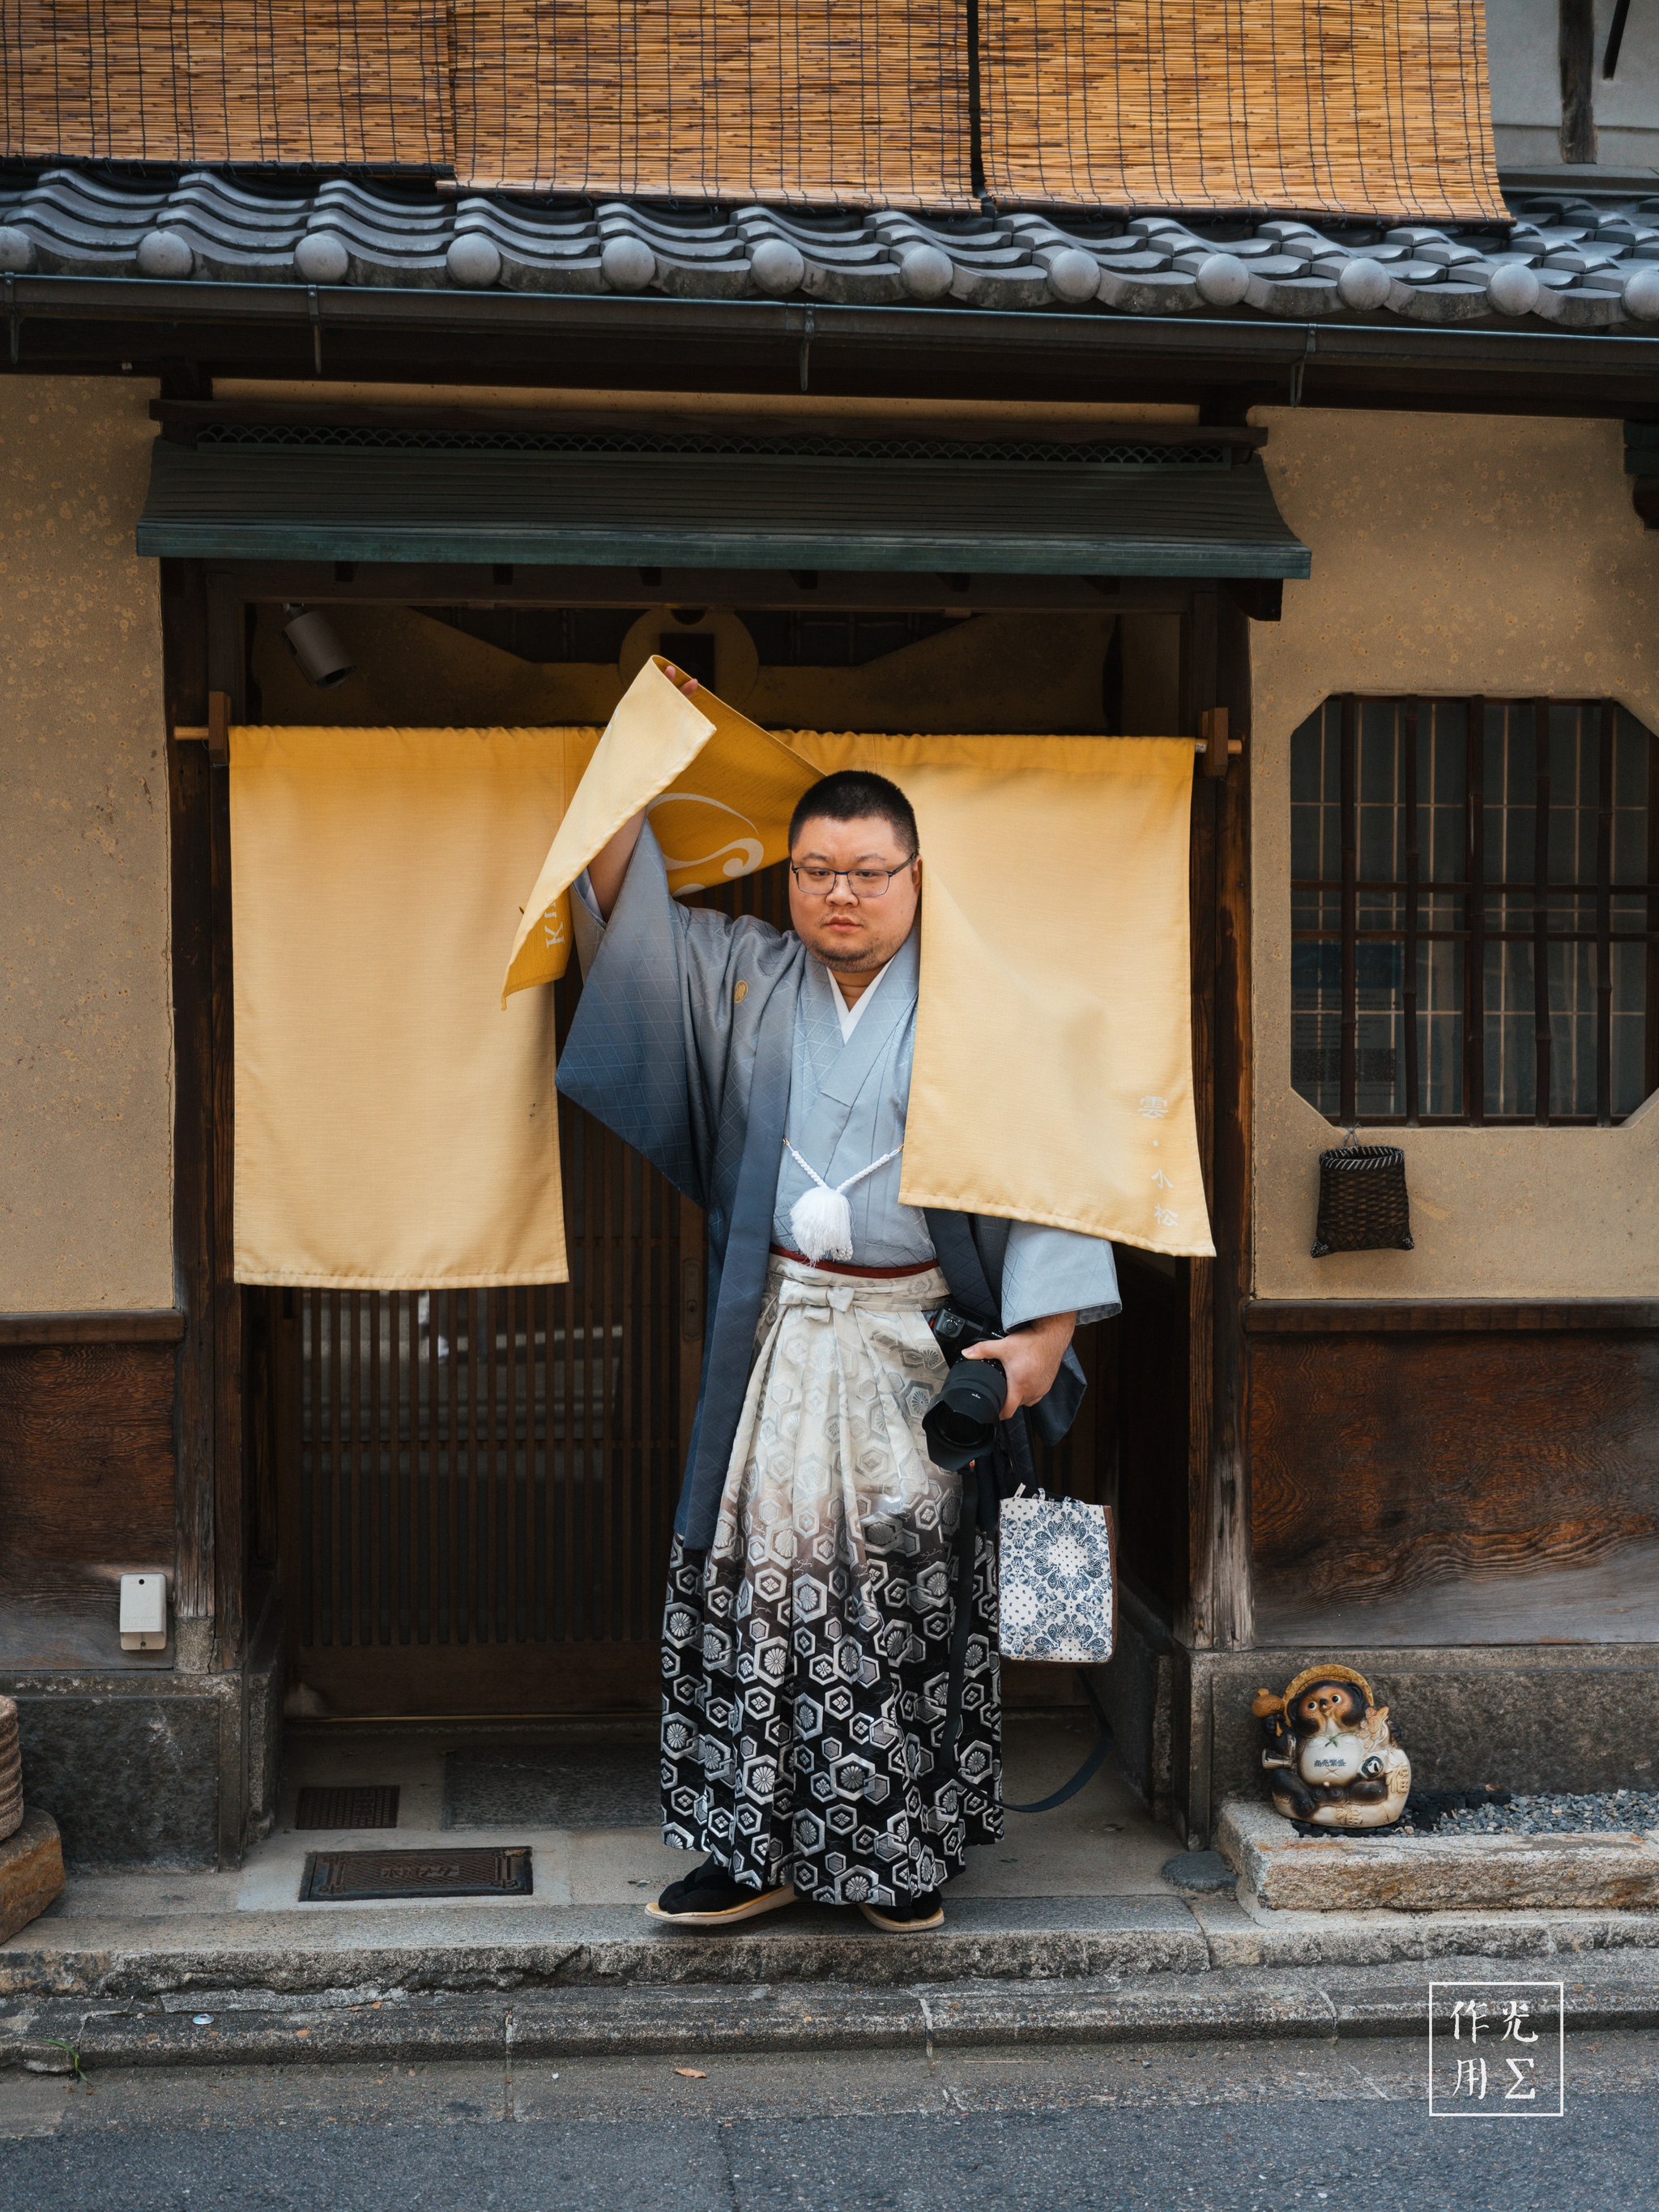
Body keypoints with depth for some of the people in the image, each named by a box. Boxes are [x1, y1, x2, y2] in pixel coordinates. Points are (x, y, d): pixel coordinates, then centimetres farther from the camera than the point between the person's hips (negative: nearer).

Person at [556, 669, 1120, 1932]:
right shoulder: (743, 979, 10)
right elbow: (619, 910, 10)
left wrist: (1043, 1334, -13)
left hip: (921, 1342, -3)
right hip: (781, 1339, 3)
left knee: (912, 1590, 2)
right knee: (763, 1575, 4)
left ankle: (908, 1852, 17)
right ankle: (758, 1846, 15)